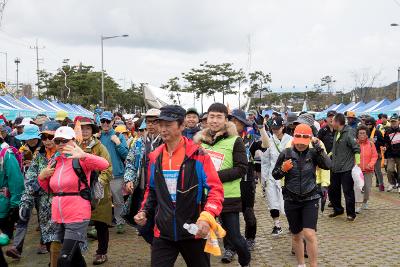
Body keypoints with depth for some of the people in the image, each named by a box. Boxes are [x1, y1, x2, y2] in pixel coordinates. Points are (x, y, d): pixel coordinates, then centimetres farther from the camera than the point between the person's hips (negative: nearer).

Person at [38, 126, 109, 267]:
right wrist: (42, 177, 0)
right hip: (58, 218, 7)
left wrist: (83, 156, -43)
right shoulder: (54, 163, 9)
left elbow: (104, 164, -28)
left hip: (77, 217, -7)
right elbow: (49, 188, 20)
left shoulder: (81, 160, -10)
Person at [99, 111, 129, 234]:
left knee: (118, 200, 4)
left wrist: (117, 142, -15)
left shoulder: (119, 136, 0)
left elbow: (125, 154, -6)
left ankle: (120, 223, 16)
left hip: (116, 173, -2)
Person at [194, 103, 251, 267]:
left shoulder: (235, 141, -8)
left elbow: (242, 169, -12)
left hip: (228, 197, -3)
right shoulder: (200, 139, 5)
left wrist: (215, 175, -20)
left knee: (233, 237, 6)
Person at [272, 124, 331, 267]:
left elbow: (327, 165, -19)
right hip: (291, 200, 2)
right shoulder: (286, 153, -2)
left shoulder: (313, 153, -3)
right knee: (296, 235, 14)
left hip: (310, 199, -2)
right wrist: (283, 169, -17)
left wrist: (318, 147, -23)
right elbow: (275, 175, 3)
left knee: (309, 234, -13)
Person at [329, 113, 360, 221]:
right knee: (332, 191, 15)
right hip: (335, 168, 9)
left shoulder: (349, 133, -15)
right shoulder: (336, 133, 11)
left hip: (346, 169, -9)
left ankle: (351, 213, 13)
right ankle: (338, 209, 32)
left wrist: (357, 163, -20)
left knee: (348, 192, 0)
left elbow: (357, 149, -17)